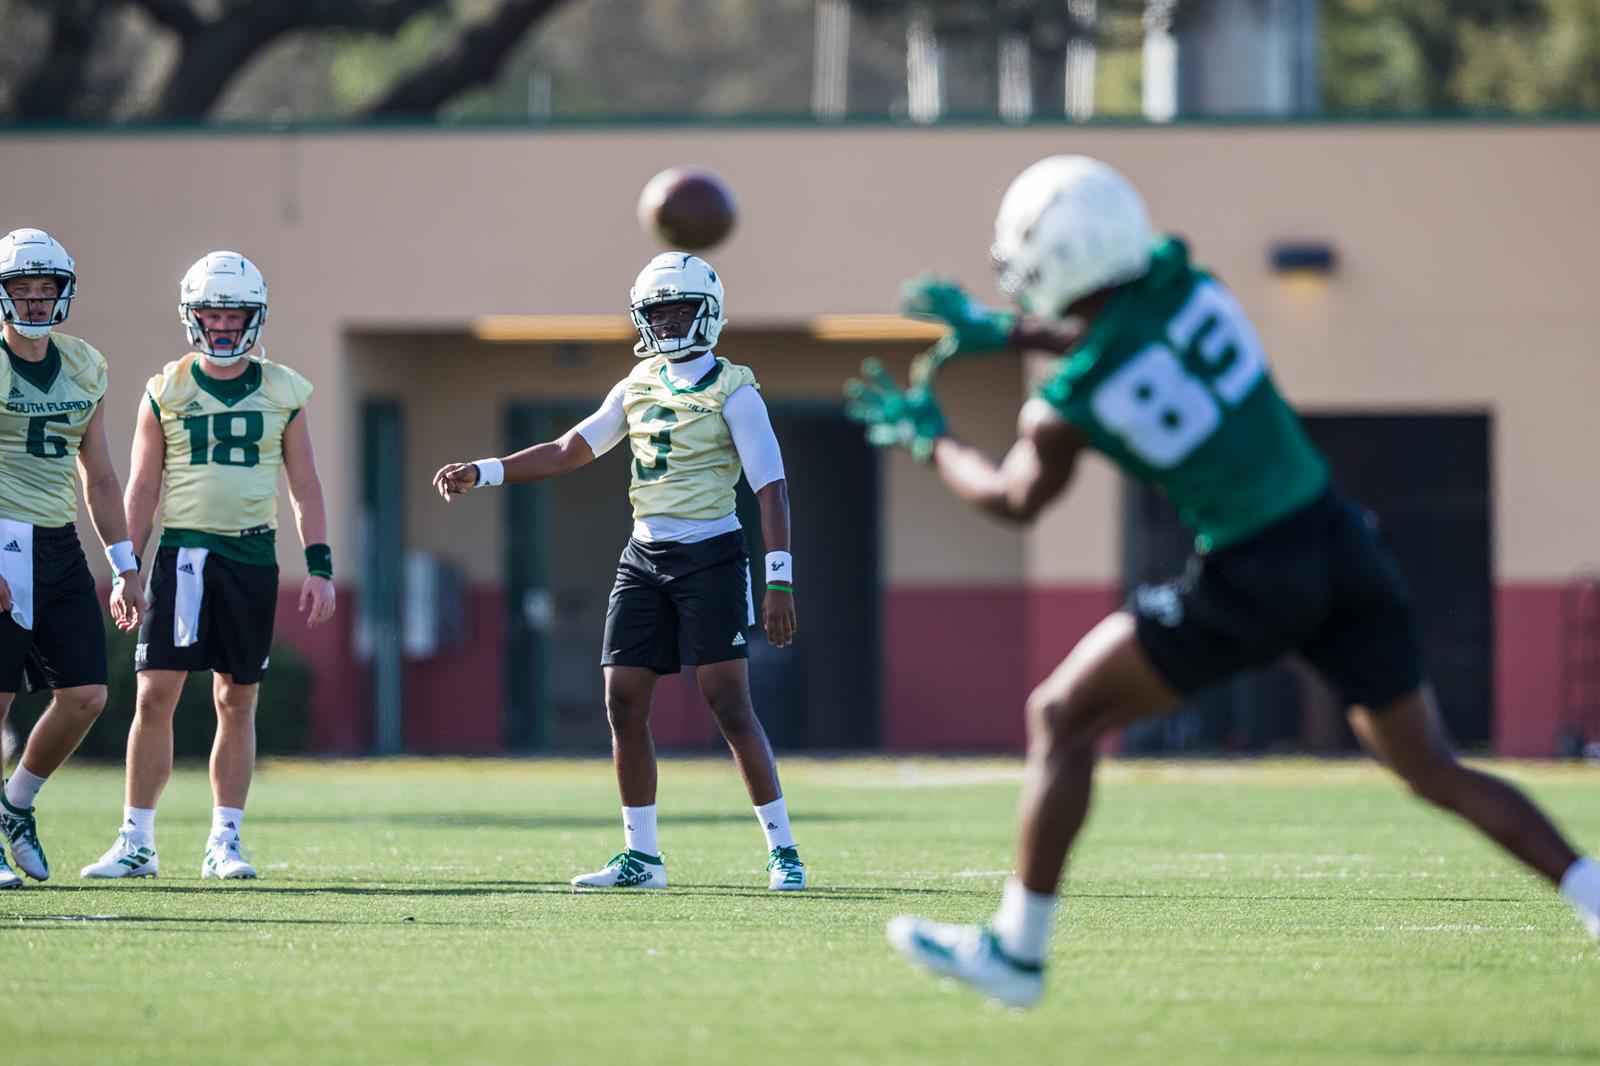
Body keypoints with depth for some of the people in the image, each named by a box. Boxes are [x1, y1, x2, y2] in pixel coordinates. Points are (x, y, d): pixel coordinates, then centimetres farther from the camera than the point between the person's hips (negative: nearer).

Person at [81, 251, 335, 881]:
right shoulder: (166, 392, 4)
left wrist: (319, 566, 1)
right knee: (155, 696, -7)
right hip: (183, 551, -1)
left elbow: (305, 488, 9)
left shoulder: (282, 393, 6)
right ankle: (136, 842, -1)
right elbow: (141, 488, 6)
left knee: (237, 703, 4)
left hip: (253, 555, 1)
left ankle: (225, 842, 12)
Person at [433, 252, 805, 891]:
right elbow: (570, 451, 19)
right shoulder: (639, 386, 12)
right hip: (645, 556, 7)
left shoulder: (732, 391, -7)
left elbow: (771, 488, -11)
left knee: (728, 701, -12)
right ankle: (641, 857, 11)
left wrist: (778, 579, -18)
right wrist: (482, 474, 13)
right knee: (624, 701, 3)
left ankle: (782, 850, -6)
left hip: (710, 556, -7)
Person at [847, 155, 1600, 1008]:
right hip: (1341, 540, 5)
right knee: (1433, 770, 14)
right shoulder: (1184, 281, 1)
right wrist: (1001, 330, 27)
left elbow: (1014, 499, 12)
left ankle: (1016, 949, 15)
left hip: (1255, 583, -5)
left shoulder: (1066, 405, -11)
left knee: (1061, 719, 10)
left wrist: (927, 437, 28)